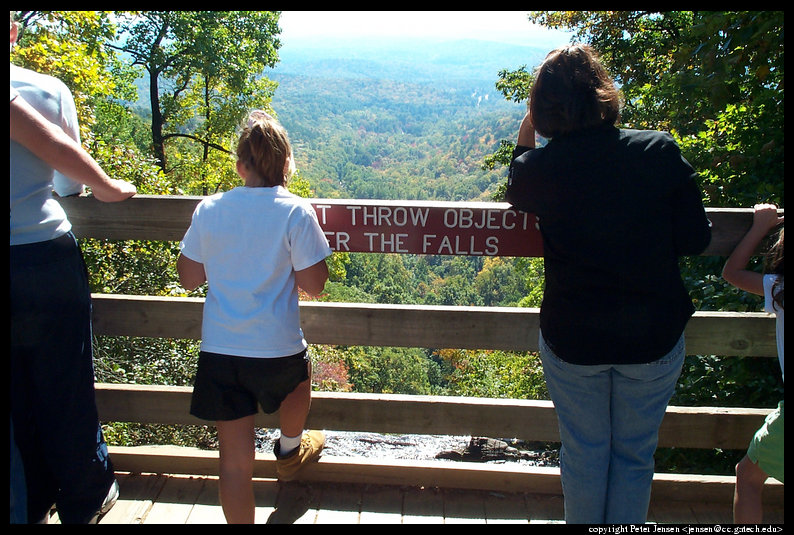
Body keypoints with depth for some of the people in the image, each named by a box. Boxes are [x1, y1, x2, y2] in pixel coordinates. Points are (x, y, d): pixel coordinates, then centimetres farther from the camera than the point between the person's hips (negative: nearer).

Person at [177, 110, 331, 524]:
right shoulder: (295, 212, -11)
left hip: (218, 350, 2)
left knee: (235, 456, 8)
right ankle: (290, 452, 56)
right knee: (299, 377, 34)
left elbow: (189, 278, 5)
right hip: (276, 348, -1)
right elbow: (313, 285, -10)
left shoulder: (209, 209, -1)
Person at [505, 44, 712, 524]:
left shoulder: (541, 167, -13)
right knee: (635, 454, 20)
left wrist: (527, 132, 9)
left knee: (584, 452, 20)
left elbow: (515, 195, 12)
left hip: (572, 340, 0)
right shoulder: (660, 151, -13)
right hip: (654, 338, 1)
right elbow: (696, 240, -7)